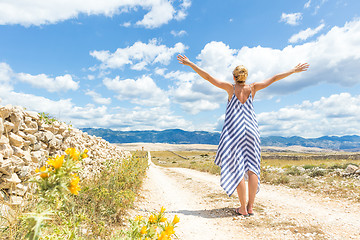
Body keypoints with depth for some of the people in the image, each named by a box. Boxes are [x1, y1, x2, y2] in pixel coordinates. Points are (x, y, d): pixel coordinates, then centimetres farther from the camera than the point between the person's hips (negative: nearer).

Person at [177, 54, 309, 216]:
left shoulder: (230, 87, -2)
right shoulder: (252, 88, 4)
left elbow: (208, 77, -4)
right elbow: (274, 78, 12)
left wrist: (189, 63, 1)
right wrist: (294, 70, 24)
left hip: (233, 130, -3)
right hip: (251, 130, 3)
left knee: (238, 168, 0)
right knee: (252, 167, 7)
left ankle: (243, 208, 4)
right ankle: (250, 207, 11)